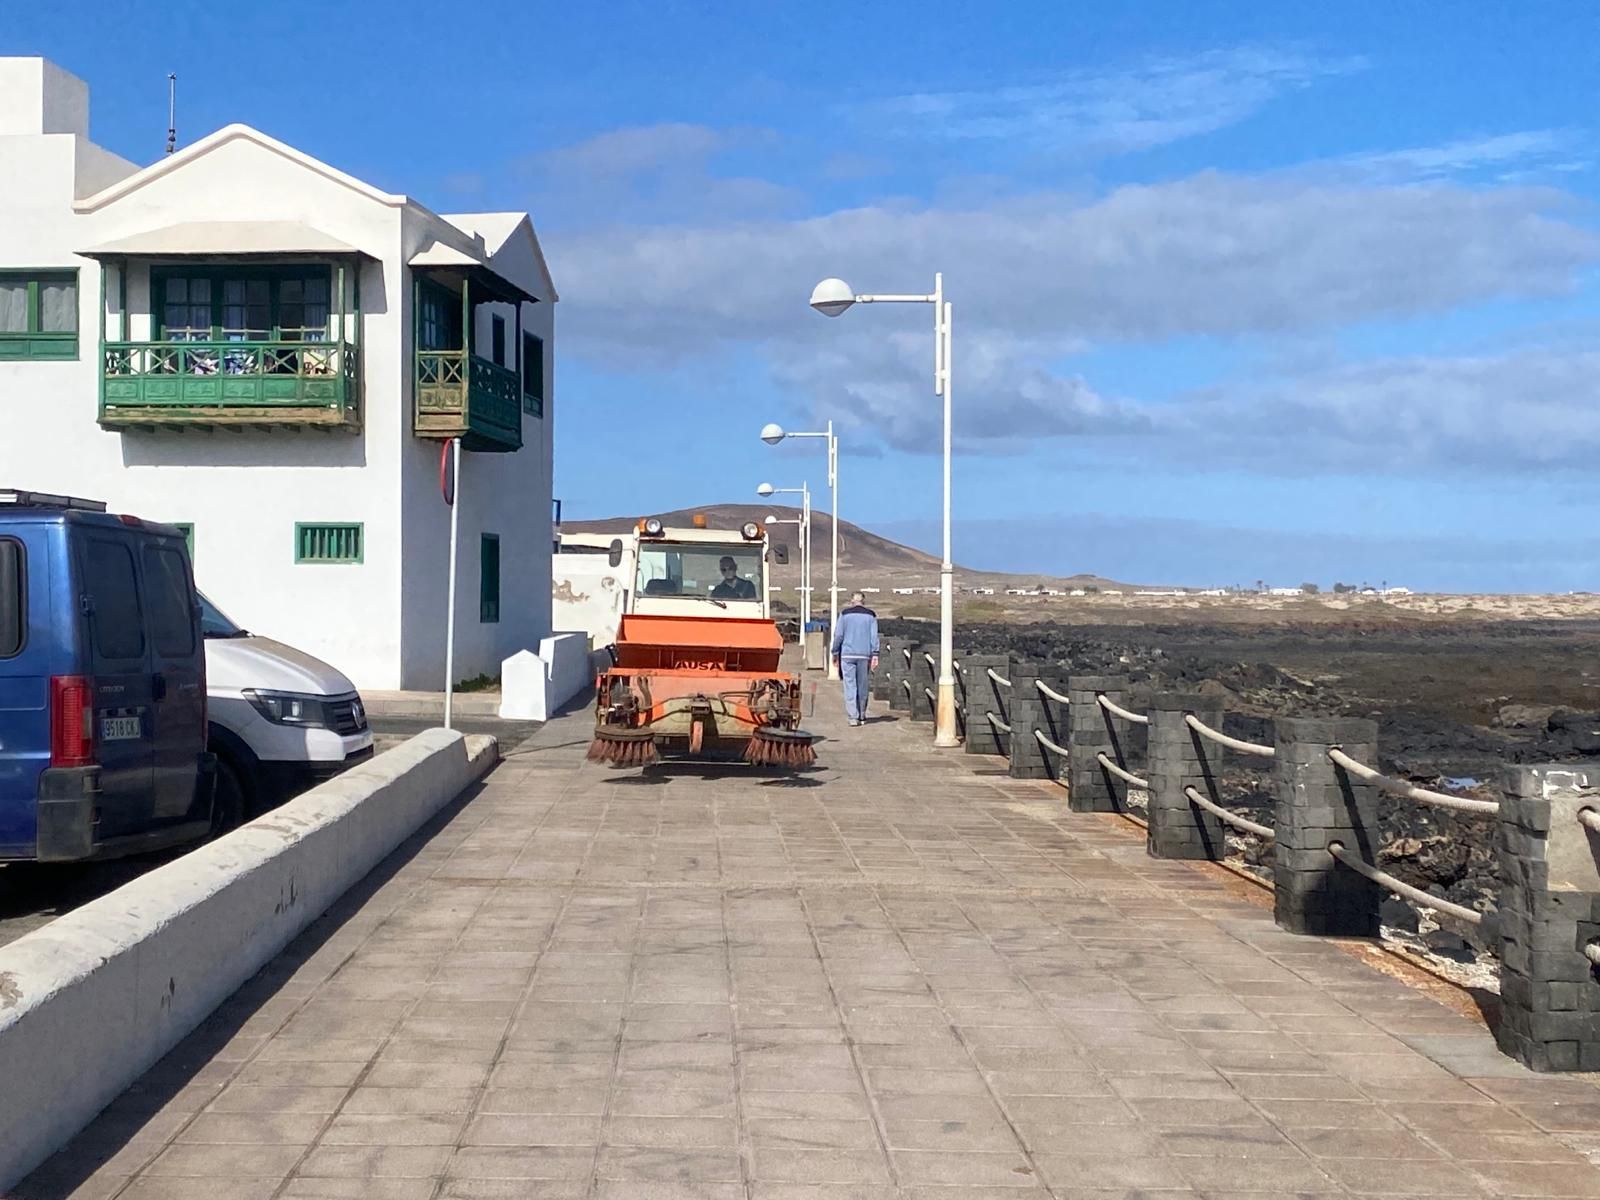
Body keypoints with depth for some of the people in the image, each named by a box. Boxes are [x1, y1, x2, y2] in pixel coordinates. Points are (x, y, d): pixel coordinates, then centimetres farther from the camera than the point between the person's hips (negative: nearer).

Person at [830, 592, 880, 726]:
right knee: (863, 685, 12)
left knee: (850, 685, -2)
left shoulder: (845, 614, 1)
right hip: (864, 655, 1)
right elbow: (874, 636, -1)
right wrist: (875, 655, -2)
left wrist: (835, 652, 8)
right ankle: (862, 715, 21)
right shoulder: (870, 615, 4)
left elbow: (838, 634, -1)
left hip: (847, 654, -1)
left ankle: (853, 716, -11)